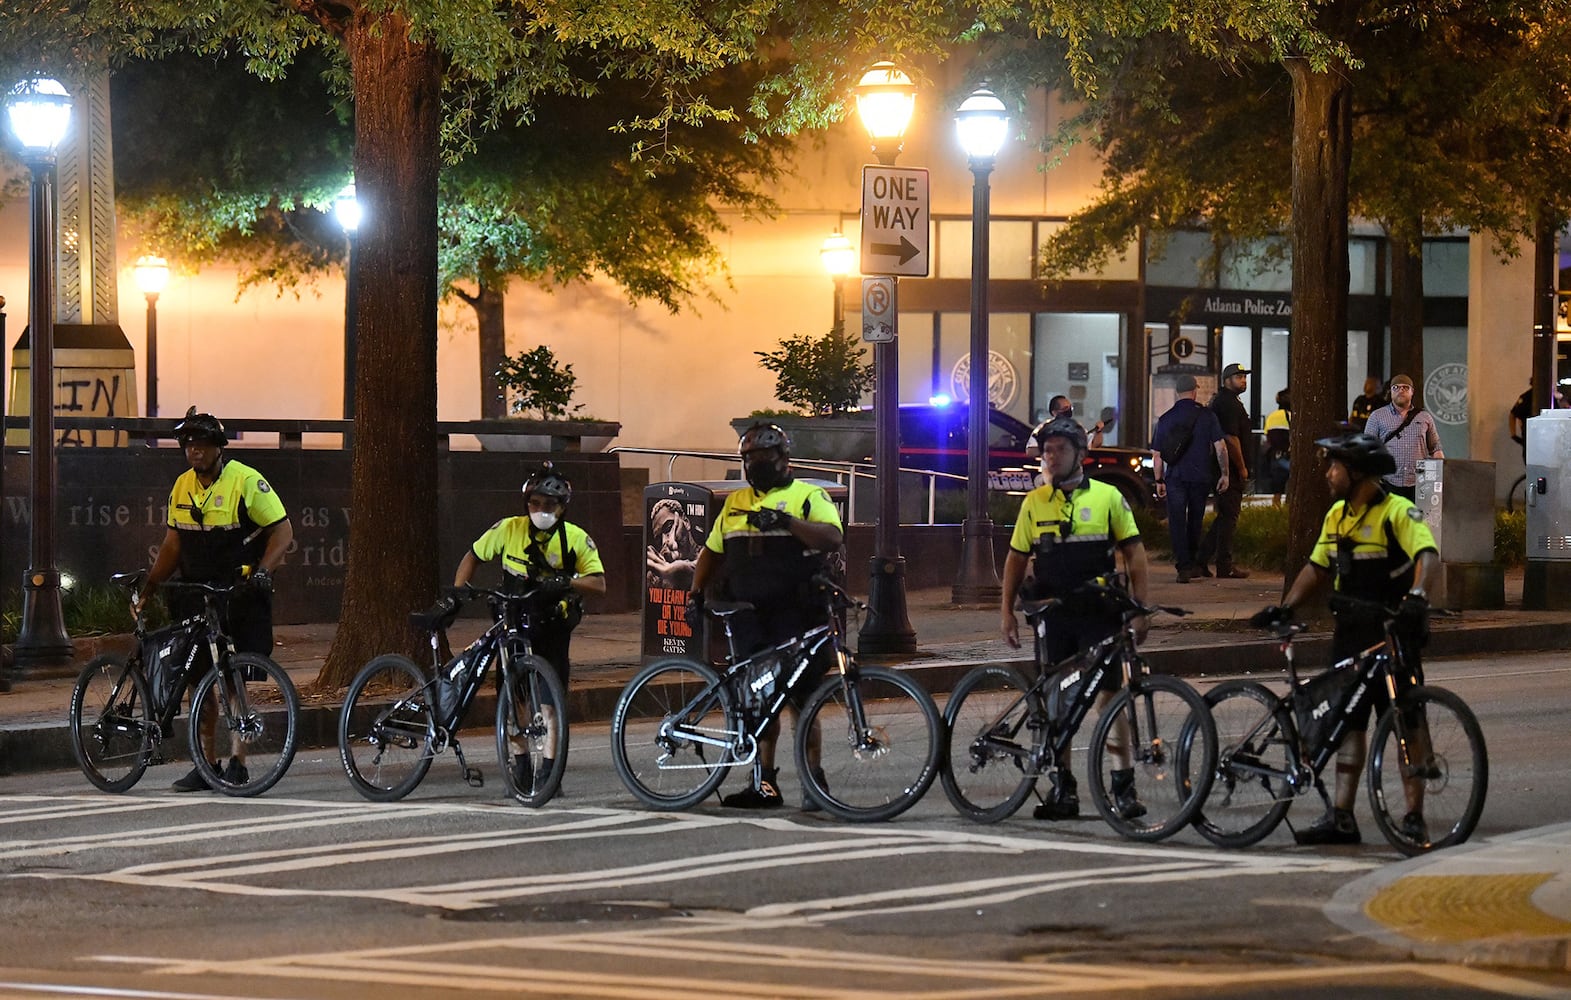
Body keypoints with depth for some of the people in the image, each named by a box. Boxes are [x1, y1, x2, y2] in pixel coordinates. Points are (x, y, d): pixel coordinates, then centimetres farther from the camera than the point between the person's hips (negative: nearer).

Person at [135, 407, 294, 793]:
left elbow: (282, 530, -9)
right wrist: (148, 586, 10)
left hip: (240, 598, -6)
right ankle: (206, 765, 13)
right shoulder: (183, 487, 10)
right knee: (199, 679, 6)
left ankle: (238, 764, 2)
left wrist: (263, 572, -22)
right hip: (196, 597, 6)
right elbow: (173, 544, 18)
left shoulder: (246, 482, -9)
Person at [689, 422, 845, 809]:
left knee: (800, 698, -7)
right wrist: (697, 590, 18)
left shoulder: (809, 497, 2)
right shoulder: (736, 503, 20)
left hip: (795, 617, -6)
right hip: (750, 618, 6)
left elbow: (833, 537, -15)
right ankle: (763, 782, 8)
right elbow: (712, 551, 30)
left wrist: (786, 522, -23)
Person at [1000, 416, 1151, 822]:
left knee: (1109, 697, -8)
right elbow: (1016, 559, 14)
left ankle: (1123, 786, -4)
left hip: (1099, 613, -3)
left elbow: (1134, 552, 3)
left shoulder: (1107, 497, 2)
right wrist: (1006, 612, 7)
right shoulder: (1034, 503, 8)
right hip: (1052, 616, 3)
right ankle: (1062, 788, 12)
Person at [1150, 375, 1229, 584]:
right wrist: (1224, 474, 1)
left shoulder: (1165, 419, 2)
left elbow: (1157, 456, 4)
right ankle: (1192, 564, 26)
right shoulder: (1207, 415, -2)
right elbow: (1220, 447, -6)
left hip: (1175, 477, -1)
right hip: (1201, 477, 1)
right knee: (1195, 522, 16)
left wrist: (1159, 481, 11)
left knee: (1177, 523, -1)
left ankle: (1183, 567, -11)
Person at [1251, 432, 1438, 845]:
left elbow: (1428, 555, -27)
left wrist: (1416, 594, -45)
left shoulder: (1398, 512, -12)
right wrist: (1285, 608, 10)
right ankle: (1341, 816, 7)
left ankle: (1414, 818, 0)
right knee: (1348, 722, 6)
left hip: (1393, 634, -7)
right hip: (1350, 633, 7)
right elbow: (1317, 568, 21)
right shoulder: (1337, 516, 12)